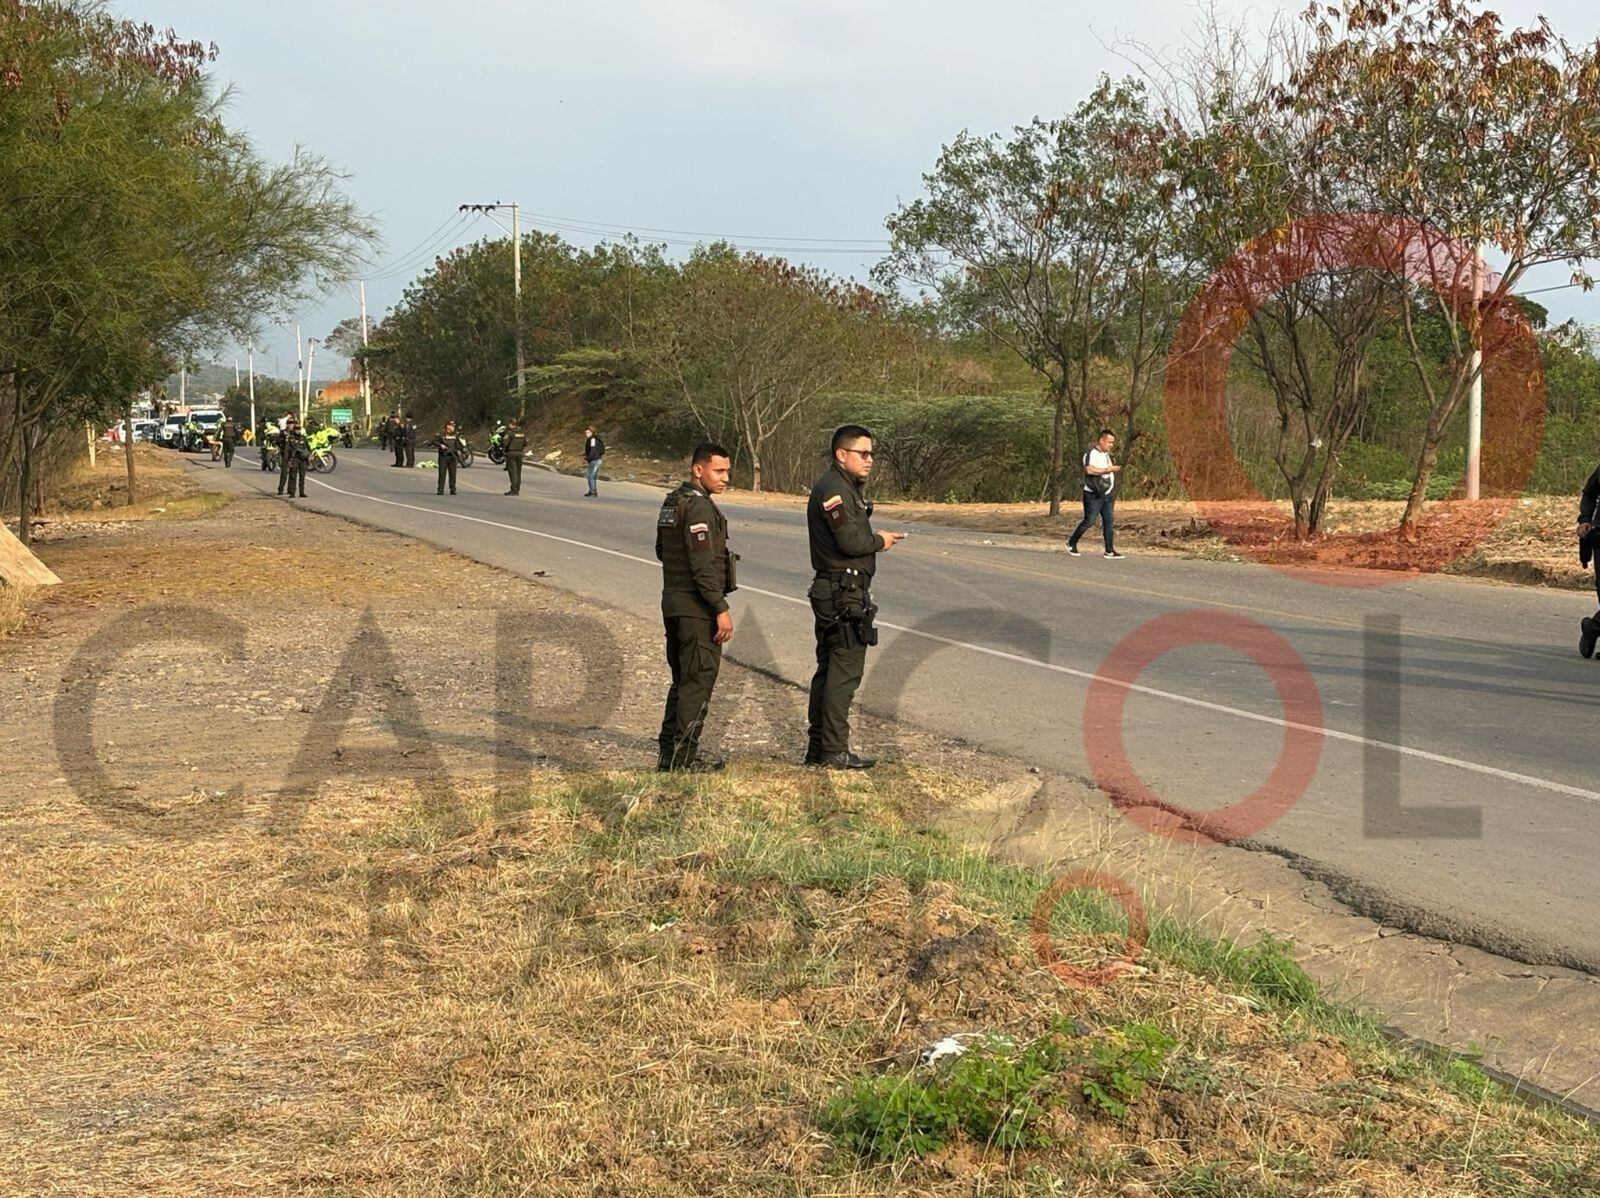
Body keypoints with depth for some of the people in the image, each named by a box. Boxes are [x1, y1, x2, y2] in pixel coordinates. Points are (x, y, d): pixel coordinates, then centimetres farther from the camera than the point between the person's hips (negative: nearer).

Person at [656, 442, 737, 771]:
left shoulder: (672, 502, 13)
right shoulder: (699, 506, -17)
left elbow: (662, 552, 22)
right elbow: (702, 564, -23)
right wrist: (721, 608, -21)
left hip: (672, 602, 10)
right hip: (696, 607, -10)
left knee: (683, 679, 18)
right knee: (698, 681, -4)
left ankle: (669, 750, 22)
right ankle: (682, 759, -3)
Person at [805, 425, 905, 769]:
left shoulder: (847, 488, 19)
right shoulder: (835, 489, -15)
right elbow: (850, 541, -22)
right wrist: (879, 541, -7)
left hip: (830, 593, 11)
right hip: (844, 594, -11)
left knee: (828, 669, 14)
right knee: (844, 670, -8)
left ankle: (818, 747, 20)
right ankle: (835, 752, -7)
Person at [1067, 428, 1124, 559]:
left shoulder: (1106, 454, 16)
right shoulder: (1092, 453, -15)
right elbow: (1089, 470, -32)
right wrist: (1107, 470, -29)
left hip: (1106, 494, 8)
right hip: (1093, 495, -8)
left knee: (1108, 521, 2)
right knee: (1088, 522, -3)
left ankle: (1110, 551, 2)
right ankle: (1071, 544, 14)